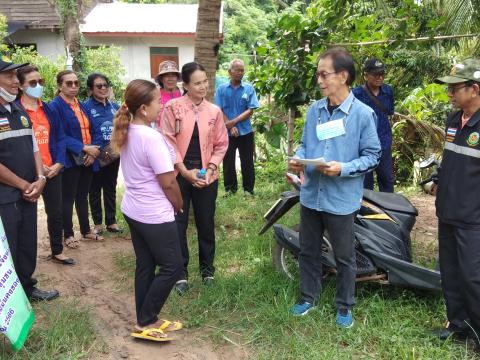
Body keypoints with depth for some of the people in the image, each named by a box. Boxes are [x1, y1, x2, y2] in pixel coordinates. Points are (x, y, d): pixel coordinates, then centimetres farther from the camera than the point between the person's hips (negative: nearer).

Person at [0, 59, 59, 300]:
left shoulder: (20, 111, 11)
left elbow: (33, 148, 14)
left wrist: (40, 179, -1)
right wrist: (24, 185, -11)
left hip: (28, 194, 7)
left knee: (28, 246, 18)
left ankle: (27, 288, 36)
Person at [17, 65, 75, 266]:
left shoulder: (49, 110, 9)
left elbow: (60, 138, 8)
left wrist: (59, 163, -6)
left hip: (53, 170, 5)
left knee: (55, 212, 13)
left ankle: (57, 251, 28)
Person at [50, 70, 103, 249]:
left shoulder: (82, 106, 12)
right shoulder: (55, 105, -8)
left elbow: (95, 131, 8)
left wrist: (94, 150, -9)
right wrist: (84, 148, -21)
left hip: (88, 159, 6)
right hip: (70, 160, -6)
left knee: (83, 196, 16)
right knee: (68, 198, 4)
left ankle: (86, 230, 27)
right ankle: (68, 235, 16)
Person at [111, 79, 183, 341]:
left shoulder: (126, 133, 4)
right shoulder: (152, 137, -23)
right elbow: (168, 182, -19)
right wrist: (178, 205, -3)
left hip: (132, 210, 9)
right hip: (155, 215, -9)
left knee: (145, 266, 17)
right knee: (172, 267, 5)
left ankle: (146, 321, 28)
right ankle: (145, 323, 13)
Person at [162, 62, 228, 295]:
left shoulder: (214, 111, 4)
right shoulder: (173, 107, -5)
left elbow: (221, 144, 6)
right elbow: (168, 142, -8)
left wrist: (211, 168, -9)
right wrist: (186, 171, -13)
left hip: (206, 176, 3)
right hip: (179, 175, -2)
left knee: (206, 223, 12)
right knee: (178, 224, 3)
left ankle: (207, 267, 30)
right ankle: (181, 272, 18)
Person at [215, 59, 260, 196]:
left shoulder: (249, 88, -1)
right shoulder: (221, 89, 0)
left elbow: (250, 110, -6)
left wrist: (234, 121, -15)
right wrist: (231, 127, -13)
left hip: (246, 132, 0)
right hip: (227, 133, 0)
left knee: (247, 163, 7)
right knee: (228, 162, 9)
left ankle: (248, 190, 20)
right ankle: (229, 189, 23)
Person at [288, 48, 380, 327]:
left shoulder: (363, 113, -10)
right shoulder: (314, 110, 4)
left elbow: (372, 155, -8)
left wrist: (344, 168, -23)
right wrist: (298, 159, -8)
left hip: (341, 198, -4)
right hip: (311, 195, 5)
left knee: (344, 256, 11)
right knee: (308, 251, 17)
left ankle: (345, 306, 31)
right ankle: (309, 297, 37)